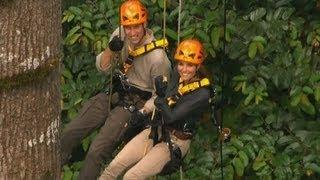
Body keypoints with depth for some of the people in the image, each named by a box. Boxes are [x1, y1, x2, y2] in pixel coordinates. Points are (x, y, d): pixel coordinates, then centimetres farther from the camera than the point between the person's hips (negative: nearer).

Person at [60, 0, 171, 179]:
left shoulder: (157, 57, -23)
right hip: (113, 94, 6)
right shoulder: (120, 35, -6)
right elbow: (103, 67, 3)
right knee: (68, 134, 3)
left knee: (97, 151, -19)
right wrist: (110, 49, -17)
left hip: (135, 104, -6)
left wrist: (140, 113, -24)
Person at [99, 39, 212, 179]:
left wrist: (160, 100, -11)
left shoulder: (203, 94, -19)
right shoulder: (177, 75, 0)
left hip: (175, 142, -6)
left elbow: (171, 116, -22)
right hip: (156, 131, 6)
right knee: (113, 167, -10)